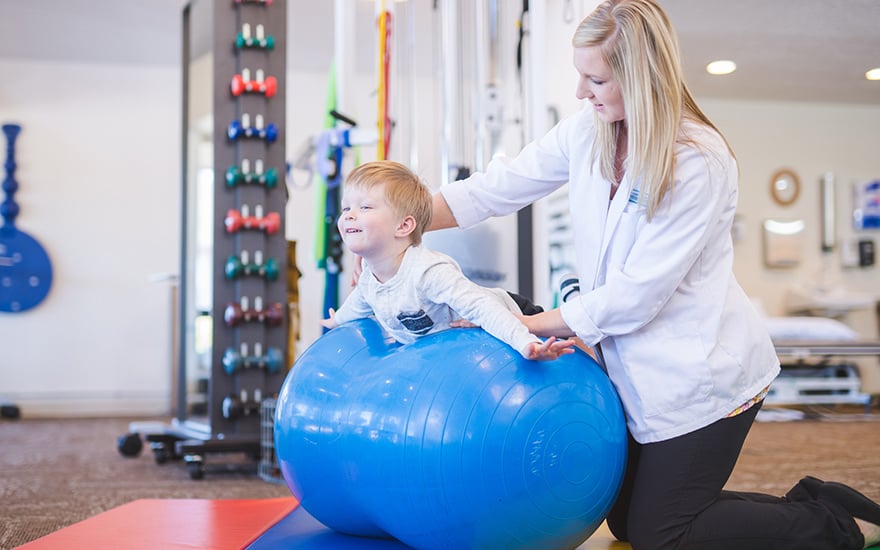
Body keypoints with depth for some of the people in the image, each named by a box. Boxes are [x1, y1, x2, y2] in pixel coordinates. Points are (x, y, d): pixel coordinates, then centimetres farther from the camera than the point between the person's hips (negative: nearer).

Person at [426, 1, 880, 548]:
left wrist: (520, 326, -19)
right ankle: (812, 503, 29)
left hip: (699, 375, -8)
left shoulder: (701, 163, -24)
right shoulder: (588, 131, -3)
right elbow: (496, 188, -2)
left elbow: (636, 294, -25)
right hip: (640, 373, 8)